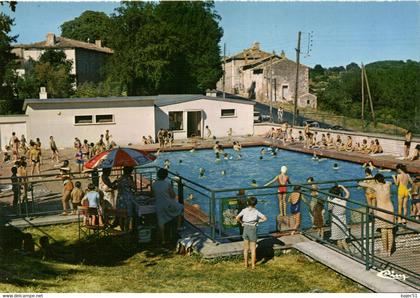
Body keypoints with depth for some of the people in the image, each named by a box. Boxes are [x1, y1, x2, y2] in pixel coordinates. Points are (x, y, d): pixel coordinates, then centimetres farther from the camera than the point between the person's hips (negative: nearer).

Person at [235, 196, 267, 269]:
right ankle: (253, 265, 12)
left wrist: (241, 222, 6)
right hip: (252, 229, -2)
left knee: (246, 248, 16)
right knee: (253, 249, 9)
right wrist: (258, 221, -1)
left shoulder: (244, 210, -2)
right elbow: (265, 218, -13)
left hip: (245, 229, 2)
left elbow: (237, 218, -10)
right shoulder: (256, 211, -6)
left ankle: (246, 264, 22)